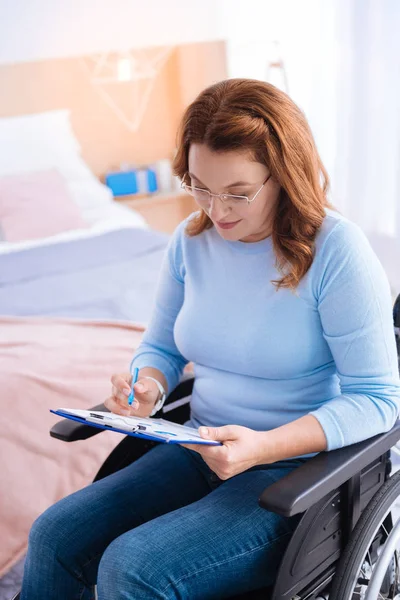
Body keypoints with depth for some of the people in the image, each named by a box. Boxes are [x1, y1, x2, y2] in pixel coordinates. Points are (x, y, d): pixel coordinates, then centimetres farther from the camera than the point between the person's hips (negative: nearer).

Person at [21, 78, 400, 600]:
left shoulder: (335, 250, -16)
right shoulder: (191, 239, 2)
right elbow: (161, 346, 15)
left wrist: (263, 447, -26)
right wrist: (148, 388, -10)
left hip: (300, 470, -5)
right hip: (204, 454, 6)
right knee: (54, 535, -10)